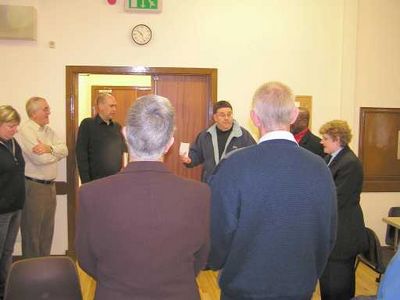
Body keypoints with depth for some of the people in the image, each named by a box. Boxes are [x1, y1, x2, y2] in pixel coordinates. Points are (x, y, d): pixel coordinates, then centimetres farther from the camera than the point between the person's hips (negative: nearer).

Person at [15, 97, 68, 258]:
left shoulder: (48, 130, 11)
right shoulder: (25, 131, -14)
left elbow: (64, 149, -1)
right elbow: (41, 159, -23)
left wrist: (49, 148, -20)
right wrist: (56, 152, -5)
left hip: (50, 186, 8)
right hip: (33, 187, -8)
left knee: (47, 231, 16)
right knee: (32, 232, 4)